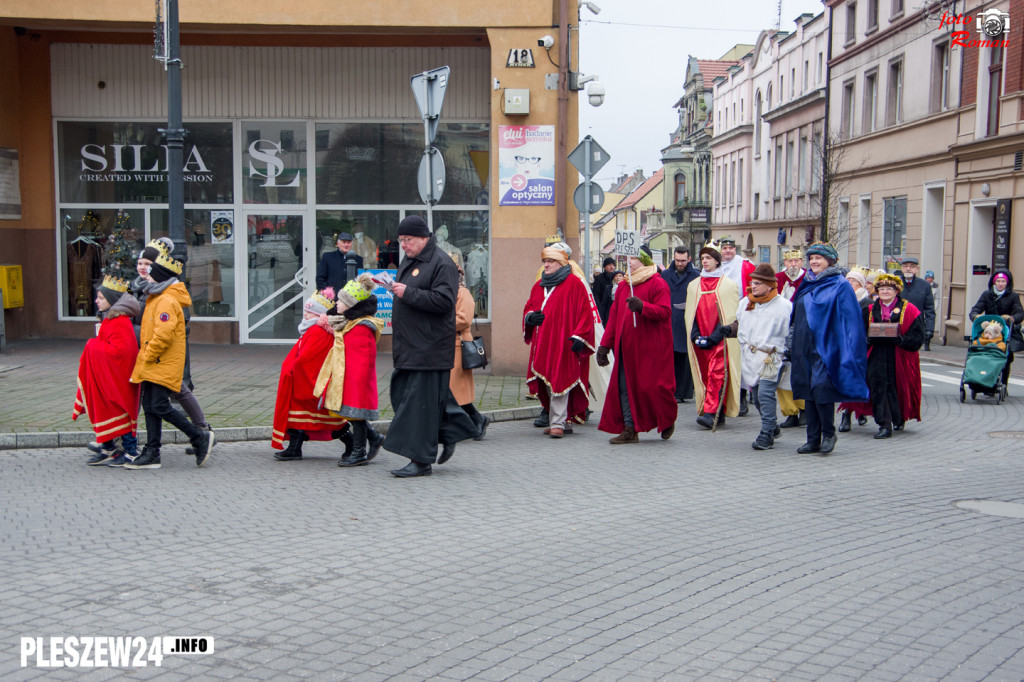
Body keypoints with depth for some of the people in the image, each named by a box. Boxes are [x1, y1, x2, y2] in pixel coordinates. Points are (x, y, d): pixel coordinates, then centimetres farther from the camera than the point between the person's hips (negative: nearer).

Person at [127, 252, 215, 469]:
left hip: (164, 364, -10)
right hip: (153, 364, 10)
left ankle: (201, 438, -2)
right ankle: (152, 454, 13)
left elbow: (164, 333, -26)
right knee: (150, 406, 9)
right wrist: (144, 356, 19)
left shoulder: (167, 301, -16)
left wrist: (148, 355, -16)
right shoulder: (156, 299, 18)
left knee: (160, 407, -12)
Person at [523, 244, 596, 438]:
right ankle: (564, 421, 16)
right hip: (542, 342, 7)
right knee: (548, 382, 7)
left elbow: (585, 312, -6)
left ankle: (558, 422, -9)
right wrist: (530, 316, 0)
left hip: (563, 342, -7)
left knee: (559, 380, -11)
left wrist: (578, 337, -14)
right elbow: (528, 307, 24)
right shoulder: (539, 285, 18)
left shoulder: (574, 284, -2)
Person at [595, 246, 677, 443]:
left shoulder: (657, 284, -5)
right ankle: (629, 430, 8)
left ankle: (668, 421, 23)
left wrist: (642, 306, -29)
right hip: (626, 347, 7)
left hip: (650, 347, -6)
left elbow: (665, 311, -16)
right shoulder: (623, 286, 15)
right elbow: (613, 316, 15)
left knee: (651, 385, -3)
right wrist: (605, 344, 10)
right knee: (624, 386, 2)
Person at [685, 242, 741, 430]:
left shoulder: (728, 284, 2)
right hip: (700, 341, 5)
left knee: (716, 374, -15)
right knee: (704, 375, 3)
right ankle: (719, 415, 11)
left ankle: (711, 413, -21)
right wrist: (696, 336, -2)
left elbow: (731, 314, -3)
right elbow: (690, 314, 12)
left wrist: (716, 336, -13)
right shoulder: (693, 285, 15)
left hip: (721, 339, -5)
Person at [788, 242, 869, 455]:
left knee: (820, 388, -14)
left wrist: (846, 352, -15)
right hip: (805, 347, 7)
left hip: (825, 347, -7)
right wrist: (791, 343, 16)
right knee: (808, 391, 6)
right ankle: (813, 439, 12)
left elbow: (850, 319, -9)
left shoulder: (840, 286, -4)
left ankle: (829, 433, 5)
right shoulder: (806, 285, 15)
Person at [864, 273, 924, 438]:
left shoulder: (909, 310, 1)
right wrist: (870, 338, -9)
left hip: (900, 357, -2)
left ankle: (899, 419, 30)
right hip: (877, 357, 2)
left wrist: (899, 339, -22)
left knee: (899, 387, 5)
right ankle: (885, 425, -7)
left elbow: (917, 338, -5)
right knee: (879, 387, -10)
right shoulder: (871, 310, 11)